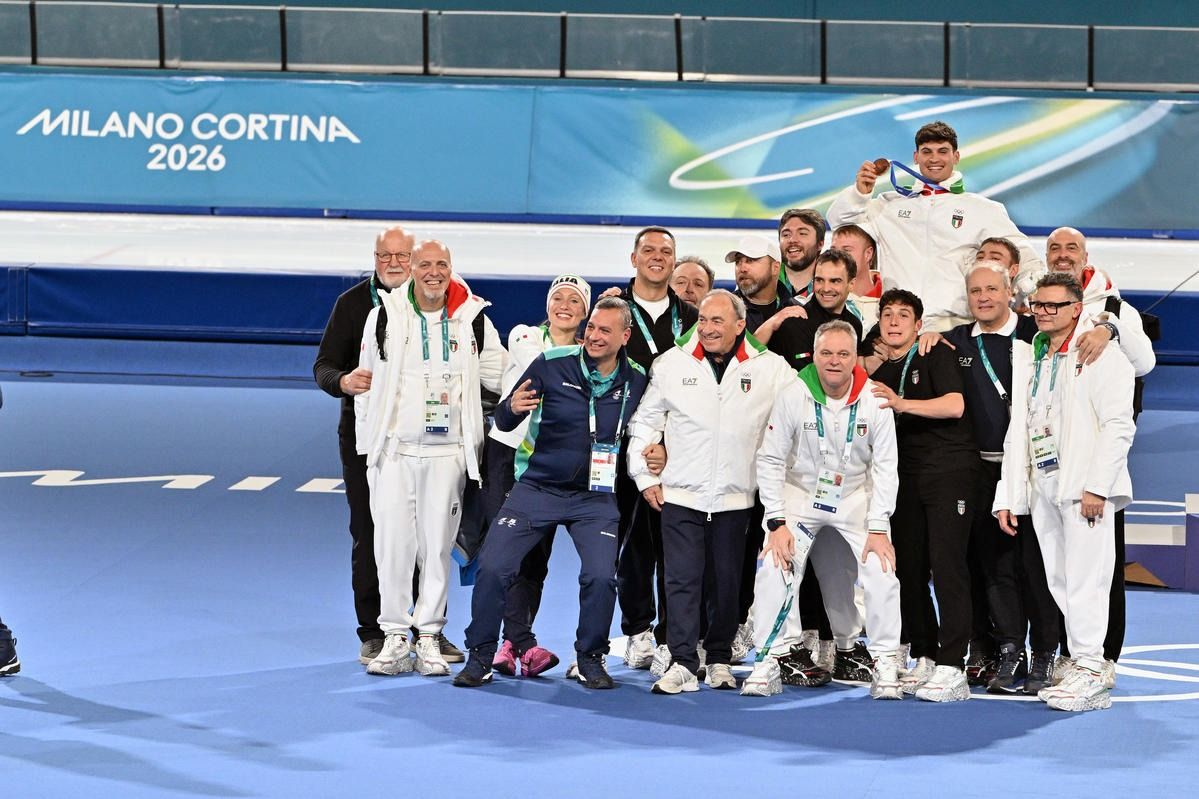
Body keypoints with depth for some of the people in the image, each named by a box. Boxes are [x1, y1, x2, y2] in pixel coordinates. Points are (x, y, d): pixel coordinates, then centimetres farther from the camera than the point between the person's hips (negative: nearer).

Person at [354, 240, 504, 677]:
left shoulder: (473, 319, 4)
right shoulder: (384, 316, 3)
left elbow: (502, 377, 14)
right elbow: (366, 380, 8)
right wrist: (369, 446, 6)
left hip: (447, 452, 0)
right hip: (394, 449, 0)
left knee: (438, 545, 2)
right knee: (393, 543, -2)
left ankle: (429, 637, 11)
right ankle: (394, 638, 6)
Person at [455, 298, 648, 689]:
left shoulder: (637, 381, -2)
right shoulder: (552, 364, -9)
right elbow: (502, 421, -6)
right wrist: (512, 408, -28)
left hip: (595, 496, 1)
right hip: (537, 487, -1)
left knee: (601, 576, -15)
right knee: (492, 567, -10)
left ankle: (589, 659, 8)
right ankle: (480, 656, 7)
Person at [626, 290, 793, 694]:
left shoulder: (770, 368, 1)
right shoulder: (672, 363, 3)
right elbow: (644, 421, 9)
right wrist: (645, 476, 5)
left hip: (735, 497, 0)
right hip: (680, 494, 0)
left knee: (726, 582, 6)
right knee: (682, 579, -5)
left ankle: (720, 659, 18)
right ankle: (683, 662, -4)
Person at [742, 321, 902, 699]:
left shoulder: (874, 400, -13)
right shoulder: (793, 396, -15)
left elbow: (884, 465, -7)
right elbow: (770, 460, -8)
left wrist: (878, 527, -12)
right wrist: (777, 522, -14)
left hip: (856, 498, 1)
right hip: (801, 495, 0)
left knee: (881, 571, -15)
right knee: (774, 568, -19)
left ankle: (885, 664, 2)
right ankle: (768, 661, -7)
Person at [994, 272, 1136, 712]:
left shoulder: (1101, 356, -3)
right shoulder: (1029, 357, 19)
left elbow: (1118, 424, -10)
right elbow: (1018, 428, 19)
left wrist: (1097, 486, -17)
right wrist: (1008, 495, 13)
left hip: (1084, 486, -7)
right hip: (1042, 485, 7)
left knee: (1084, 578, -10)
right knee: (1059, 581, 4)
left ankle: (1090, 673, -8)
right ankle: (1080, 668, 7)